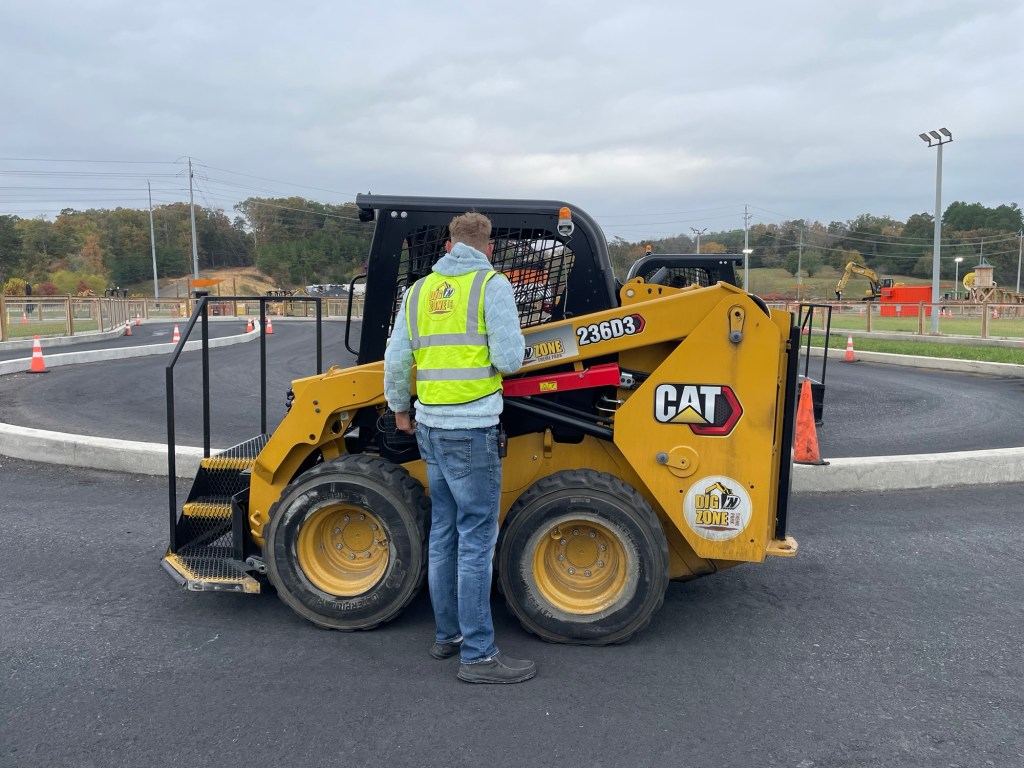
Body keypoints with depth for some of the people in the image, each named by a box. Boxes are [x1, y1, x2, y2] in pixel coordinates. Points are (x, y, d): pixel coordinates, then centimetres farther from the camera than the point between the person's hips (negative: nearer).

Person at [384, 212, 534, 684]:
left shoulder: (418, 291, 11)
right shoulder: (492, 285, -6)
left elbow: (396, 361, 11)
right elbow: (509, 359, -14)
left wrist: (399, 409, 26)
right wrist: (510, 346, 8)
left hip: (430, 426, 7)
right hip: (471, 429, -7)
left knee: (444, 533, 16)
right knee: (476, 540, -1)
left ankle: (447, 634, 27)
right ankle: (478, 655, 5)